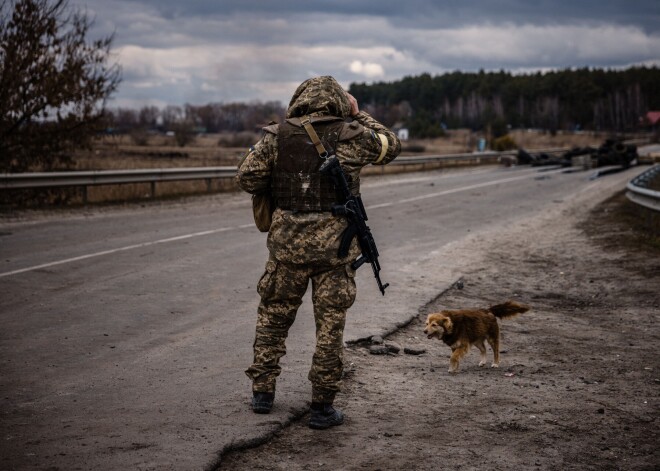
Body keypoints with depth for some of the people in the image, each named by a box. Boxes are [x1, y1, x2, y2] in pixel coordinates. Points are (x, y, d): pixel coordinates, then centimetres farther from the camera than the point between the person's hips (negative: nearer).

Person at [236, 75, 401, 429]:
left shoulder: (278, 136, 0)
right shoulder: (351, 136, -3)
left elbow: (247, 178, -1)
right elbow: (390, 146, 14)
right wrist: (358, 116, 20)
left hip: (287, 242, 2)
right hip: (335, 245, -1)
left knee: (273, 317, 18)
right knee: (330, 325, 6)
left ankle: (262, 391, 23)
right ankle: (322, 406, 10)